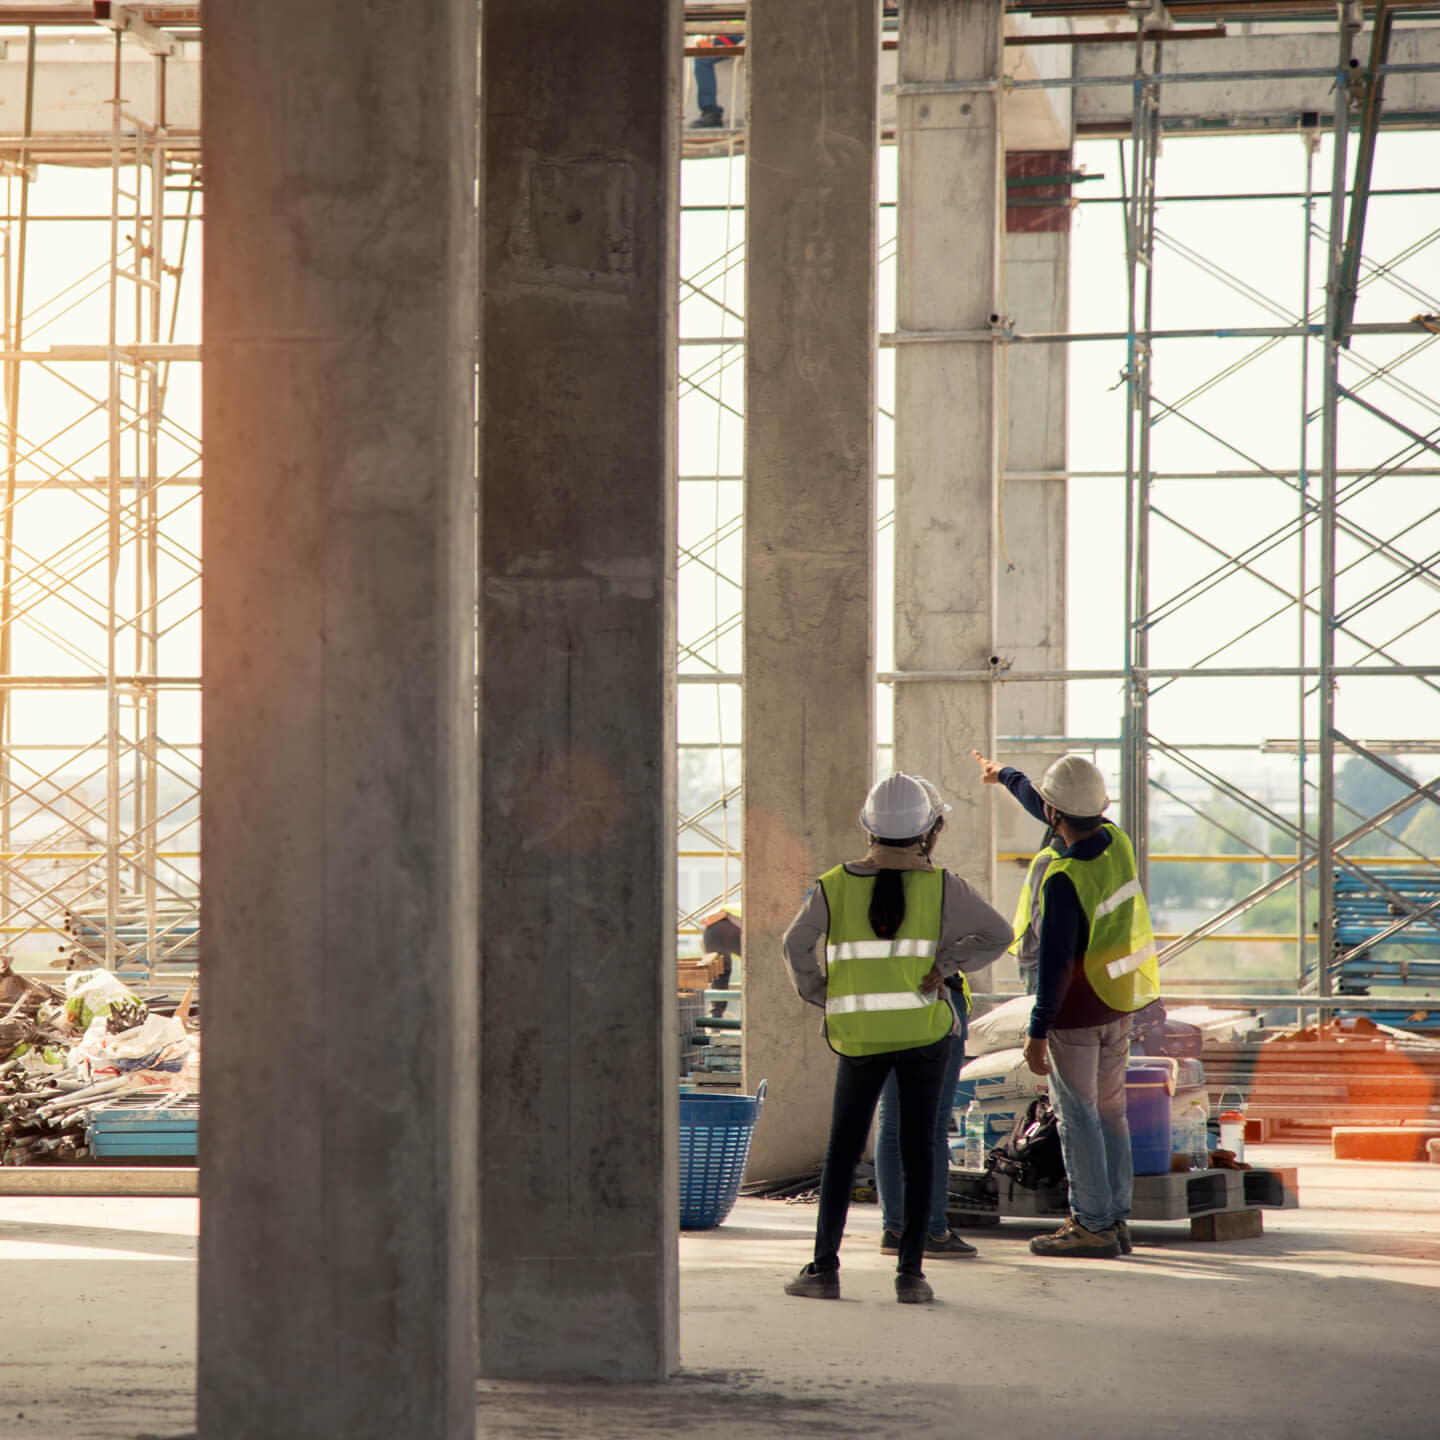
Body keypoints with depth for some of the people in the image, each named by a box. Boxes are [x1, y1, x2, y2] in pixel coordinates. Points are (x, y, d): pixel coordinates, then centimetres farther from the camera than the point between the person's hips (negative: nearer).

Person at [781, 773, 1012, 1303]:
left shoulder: (835, 886, -3)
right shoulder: (941, 886, -4)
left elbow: (796, 945, -9)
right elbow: (997, 934, -7)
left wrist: (820, 997, 3)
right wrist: (945, 964, -3)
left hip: (859, 1036, 1)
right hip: (924, 1031, -1)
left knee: (843, 1151, 11)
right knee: (918, 1150, 5)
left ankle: (825, 1268, 6)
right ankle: (910, 1273, 1)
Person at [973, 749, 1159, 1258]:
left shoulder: (1064, 879, -24)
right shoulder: (1116, 842, -2)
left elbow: (1055, 963, -23)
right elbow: (1074, 819, 19)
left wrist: (1037, 1032, -16)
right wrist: (1005, 776, 34)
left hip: (1077, 1011, -8)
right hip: (1119, 1005, 8)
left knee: (1077, 1117, 0)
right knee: (1109, 1112, 14)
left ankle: (1093, 1225, 3)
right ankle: (1115, 1220, 19)